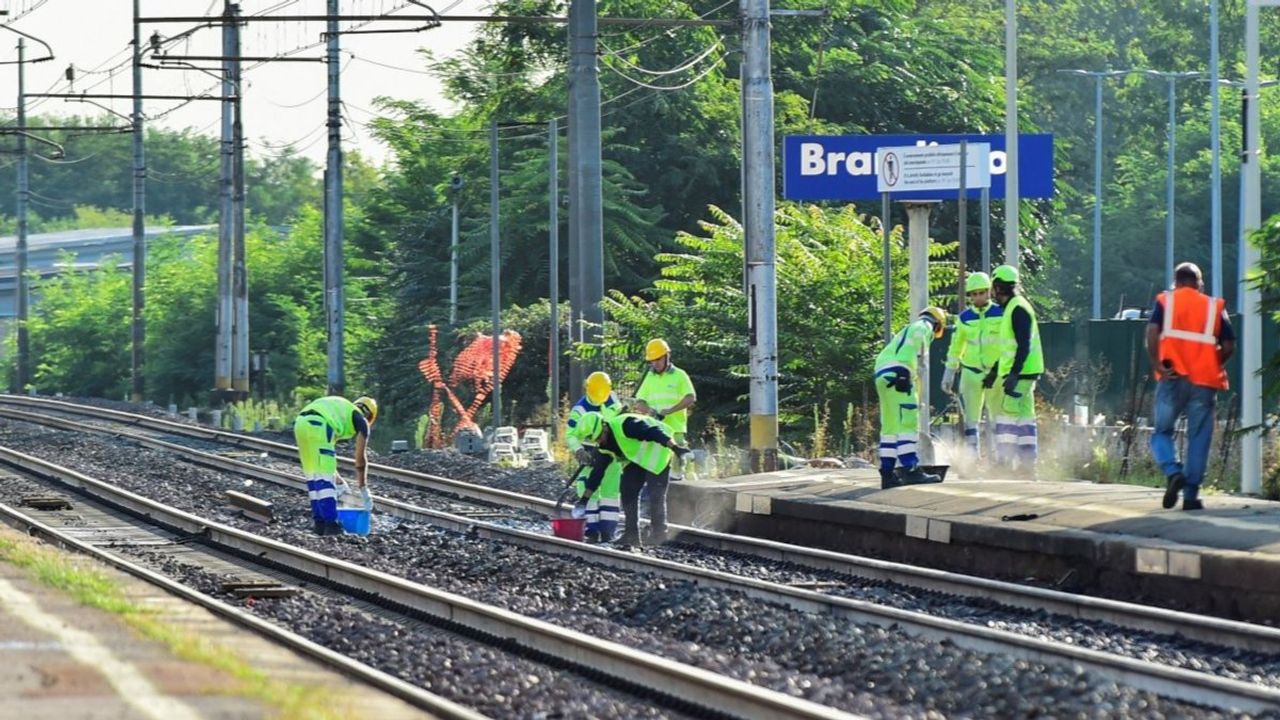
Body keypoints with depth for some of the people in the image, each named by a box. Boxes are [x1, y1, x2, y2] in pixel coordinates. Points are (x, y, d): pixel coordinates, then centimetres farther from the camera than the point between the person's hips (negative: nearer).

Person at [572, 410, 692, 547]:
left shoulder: (625, 425, -31)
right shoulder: (603, 448, -2)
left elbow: (653, 432, -35)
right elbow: (597, 472, 4)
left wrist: (675, 448, -45)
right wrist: (585, 498, 2)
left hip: (656, 452, -9)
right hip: (636, 458, 9)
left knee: (655, 493, -14)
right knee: (628, 492, 2)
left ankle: (659, 533, -8)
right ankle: (632, 533, 6)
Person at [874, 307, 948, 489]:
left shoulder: (909, 330, 33)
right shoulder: (923, 327, 5)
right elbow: (908, 350, -13)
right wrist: (904, 374, -24)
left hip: (883, 376, 10)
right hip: (895, 373, -10)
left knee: (890, 426, 11)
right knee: (907, 423, -15)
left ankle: (887, 474, 10)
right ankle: (910, 470, -24)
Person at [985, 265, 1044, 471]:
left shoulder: (1018, 309, -14)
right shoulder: (1012, 308, 18)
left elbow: (1024, 345, -22)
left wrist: (1013, 374, -28)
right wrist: (994, 372, 31)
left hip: (1020, 373, -10)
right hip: (1017, 373, 10)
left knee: (1008, 415, -12)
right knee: (1023, 417, 10)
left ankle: (1005, 461, -14)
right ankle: (1028, 463, 11)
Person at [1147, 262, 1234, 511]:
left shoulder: (1165, 301, 7)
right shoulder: (1215, 306, 11)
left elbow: (1152, 333, -9)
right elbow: (1229, 346, 4)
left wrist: (1156, 365, -7)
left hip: (1173, 379, -1)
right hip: (1204, 381, 1)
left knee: (1162, 431, 9)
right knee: (1198, 439, 6)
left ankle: (1173, 472, -17)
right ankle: (1191, 494, 3)